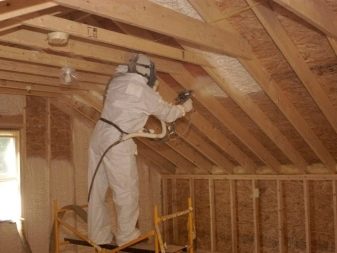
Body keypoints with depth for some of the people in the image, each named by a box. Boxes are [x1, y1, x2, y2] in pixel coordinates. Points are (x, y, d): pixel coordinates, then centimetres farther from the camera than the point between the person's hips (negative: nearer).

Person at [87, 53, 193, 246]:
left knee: (97, 189, 13)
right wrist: (184, 108, 26)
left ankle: (99, 236, 26)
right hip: (117, 143, -8)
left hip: (99, 136, 8)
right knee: (127, 191, 9)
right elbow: (167, 114, 8)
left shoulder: (117, 82, 10)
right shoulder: (147, 94, -8)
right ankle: (126, 235, 24)